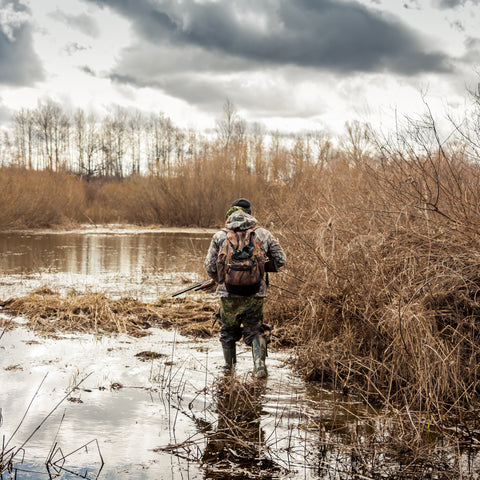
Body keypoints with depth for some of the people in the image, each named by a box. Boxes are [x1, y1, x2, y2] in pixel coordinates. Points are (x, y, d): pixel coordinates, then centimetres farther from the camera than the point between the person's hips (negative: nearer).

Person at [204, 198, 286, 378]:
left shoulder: (220, 236, -2)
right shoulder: (263, 234, 0)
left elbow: (210, 266, -1)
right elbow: (280, 260, 5)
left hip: (228, 294, 0)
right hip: (255, 294, 0)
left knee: (228, 331, 20)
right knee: (255, 331, 14)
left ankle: (229, 368, 31)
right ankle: (260, 366, -4)